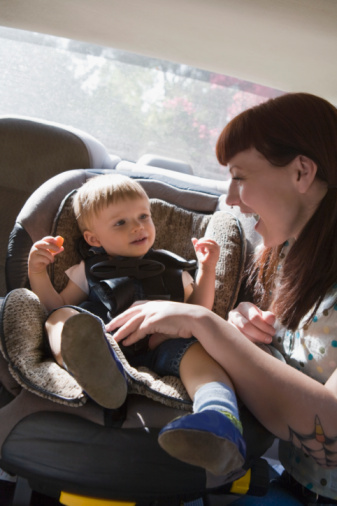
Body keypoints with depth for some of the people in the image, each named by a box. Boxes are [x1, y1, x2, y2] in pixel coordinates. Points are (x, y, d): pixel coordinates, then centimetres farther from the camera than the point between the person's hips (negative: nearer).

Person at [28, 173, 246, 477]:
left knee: (196, 351, -31)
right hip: (106, 346, 0)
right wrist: (38, 273, 9)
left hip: (161, 349, 0)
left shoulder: (172, 270, 33)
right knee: (60, 319, -24)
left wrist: (207, 270, 20)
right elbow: (56, 306, 24)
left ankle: (220, 422, -61)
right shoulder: (89, 271, 31)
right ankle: (97, 371, -59)